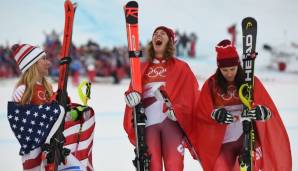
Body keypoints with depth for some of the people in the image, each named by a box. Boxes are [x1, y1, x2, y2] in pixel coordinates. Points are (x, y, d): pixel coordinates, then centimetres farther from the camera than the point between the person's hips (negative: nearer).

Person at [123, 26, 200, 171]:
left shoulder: (180, 67, 13)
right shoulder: (142, 68, 21)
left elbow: (192, 95, 4)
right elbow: (134, 89, 12)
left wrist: (179, 110, -13)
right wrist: (131, 95, -12)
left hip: (171, 121, -2)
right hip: (148, 123, 2)